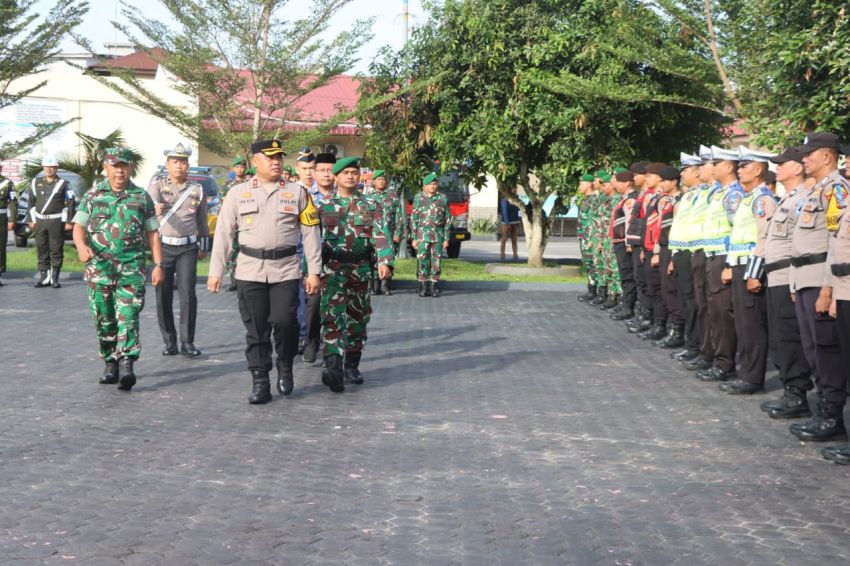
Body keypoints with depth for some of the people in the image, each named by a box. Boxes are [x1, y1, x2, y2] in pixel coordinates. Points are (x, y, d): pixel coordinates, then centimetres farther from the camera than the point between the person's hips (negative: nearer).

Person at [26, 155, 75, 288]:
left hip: (57, 221, -4)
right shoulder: (36, 182, 10)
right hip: (40, 221, 4)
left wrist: (68, 221, -9)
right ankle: (44, 278, 12)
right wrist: (32, 220, 9)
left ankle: (55, 279, 4)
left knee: (56, 251, -2)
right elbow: (32, 202, 14)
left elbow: (70, 203, -4)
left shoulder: (64, 184, -2)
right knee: (42, 250, 6)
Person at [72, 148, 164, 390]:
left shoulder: (142, 197, 8)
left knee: (128, 318, -12)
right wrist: (81, 246, -16)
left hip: (132, 269, -1)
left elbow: (152, 233, 10)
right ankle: (110, 364, 19)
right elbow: (78, 227, 6)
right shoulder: (92, 196, 9)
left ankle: (127, 366, -19)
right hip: (99, 268, 1)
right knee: (104, 320, 6)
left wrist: (158, 265, 3)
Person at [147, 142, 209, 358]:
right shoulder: (157, 184, 2)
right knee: (163, 296, 2)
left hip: (188, 249, 0)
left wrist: (204, 246, 19)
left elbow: (202, 220, 17)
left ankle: (187, 342, -2)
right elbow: (151, 198, -22)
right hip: (163, 247, 0)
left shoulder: (197, 190, 8)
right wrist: (155, 206, -45)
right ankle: (169, 341, 12)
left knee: (188, 295, -8)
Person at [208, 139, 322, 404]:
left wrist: (314, 271, 2)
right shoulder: (238, 193, 8)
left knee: (284, 321, -14)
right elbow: (223, 233, 8)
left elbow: (310, 233, 7)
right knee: (256, 329, 2)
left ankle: (285, 365, 14)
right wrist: (215, 271, 4)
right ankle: (259, 382, 12)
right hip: (250, 271, 1)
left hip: (286, 270, -1)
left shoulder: (297, 193, 8)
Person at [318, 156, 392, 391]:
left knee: (358, 319, 10)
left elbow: (381, 235, -3)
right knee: (332, 317, -16)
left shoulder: (371, 207, 8)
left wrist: (384, 261, -19)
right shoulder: (324, 206, 7)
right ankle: (333, 367, -28)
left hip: (361, 271, 2)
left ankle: (351, 366, 24)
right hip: (332, 270, -2)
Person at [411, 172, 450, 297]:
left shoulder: (442, 198, 5)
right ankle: (423, 287, 3)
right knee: (423, 261, -4)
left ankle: (434, 287, 7)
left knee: (436, 261, 1)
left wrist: (446, 239, 1)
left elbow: (447, 220, 6)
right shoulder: (418, 198, 3)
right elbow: (413, 219, 4)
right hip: (422, 234, -1)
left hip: (438, 235, 1)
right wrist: (414, 238, -2)